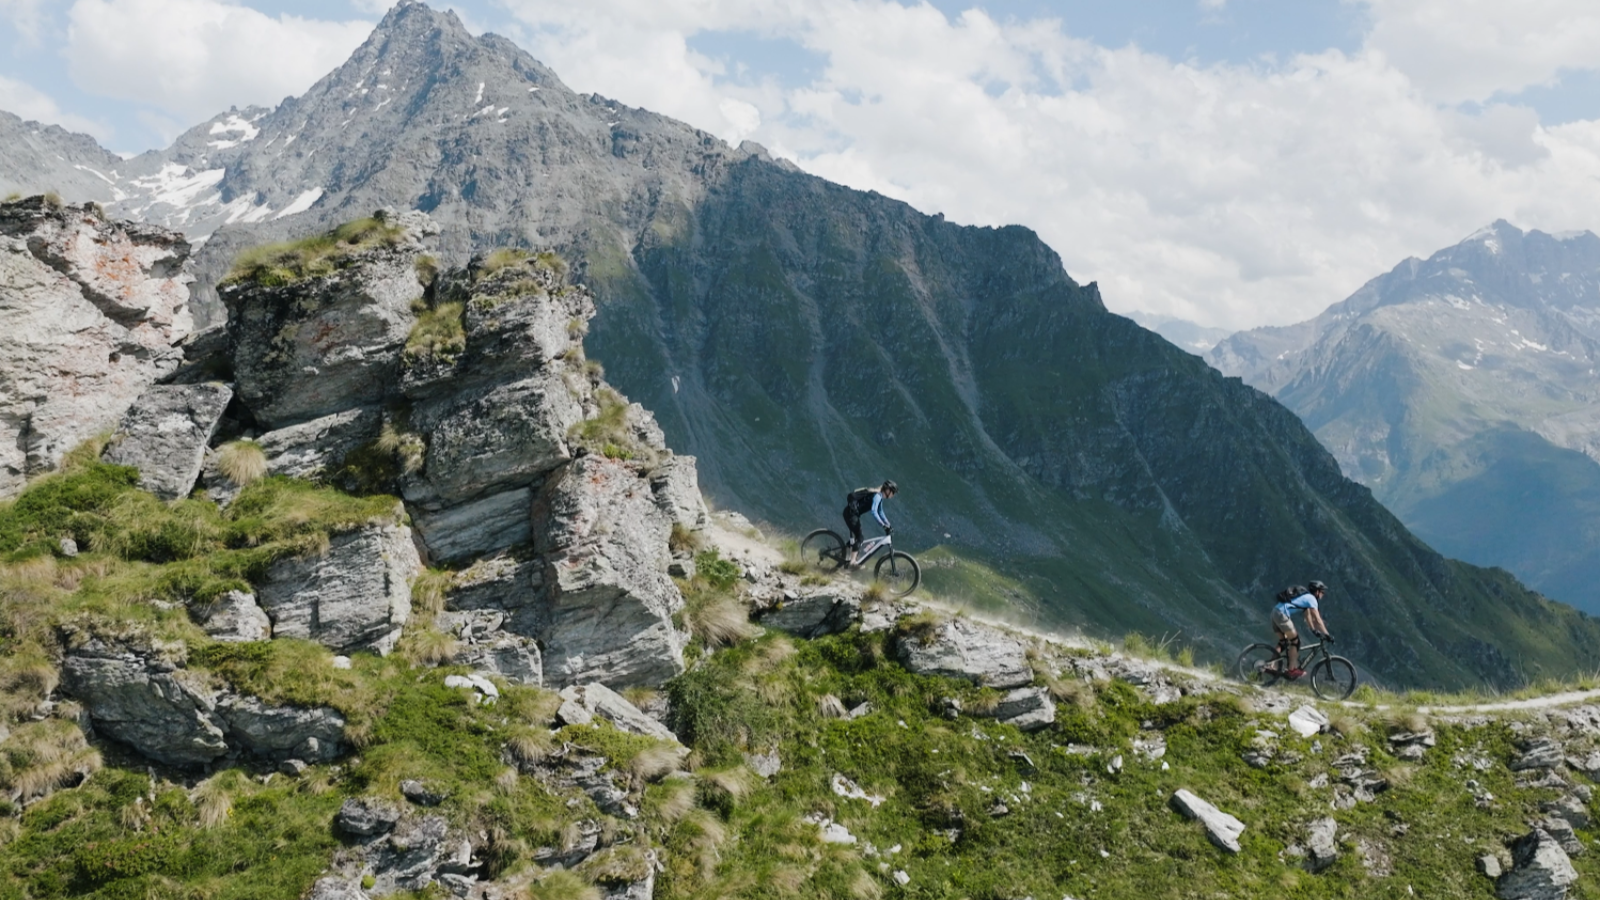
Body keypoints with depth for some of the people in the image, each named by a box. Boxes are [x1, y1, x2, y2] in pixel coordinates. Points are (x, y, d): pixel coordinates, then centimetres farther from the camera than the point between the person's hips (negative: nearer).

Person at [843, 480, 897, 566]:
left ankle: (851, 559, 23)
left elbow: (880, 512, 23)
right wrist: (883, 525, -33)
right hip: (851, 513, -10)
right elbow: (873, 511, -31)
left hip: (852, 513, 10)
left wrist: (888, 525, 18)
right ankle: (853, 561, -10)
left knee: (855, 536, 18)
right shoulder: (877, 495, -18)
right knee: (859, 537, -9)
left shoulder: (880, 496, 13)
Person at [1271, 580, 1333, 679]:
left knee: (1282, 642, 19)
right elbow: (1317, 619, -6)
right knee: (1295, 641, 0)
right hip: (1282, 614, -9)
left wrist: (1314, 630, 34)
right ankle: (1292, 670, 0)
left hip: (1275, 611, 9)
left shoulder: (1305, 597, 26)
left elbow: (1308, 615, 33)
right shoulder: (1311, 598, -2)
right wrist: (1327, 635, -4)